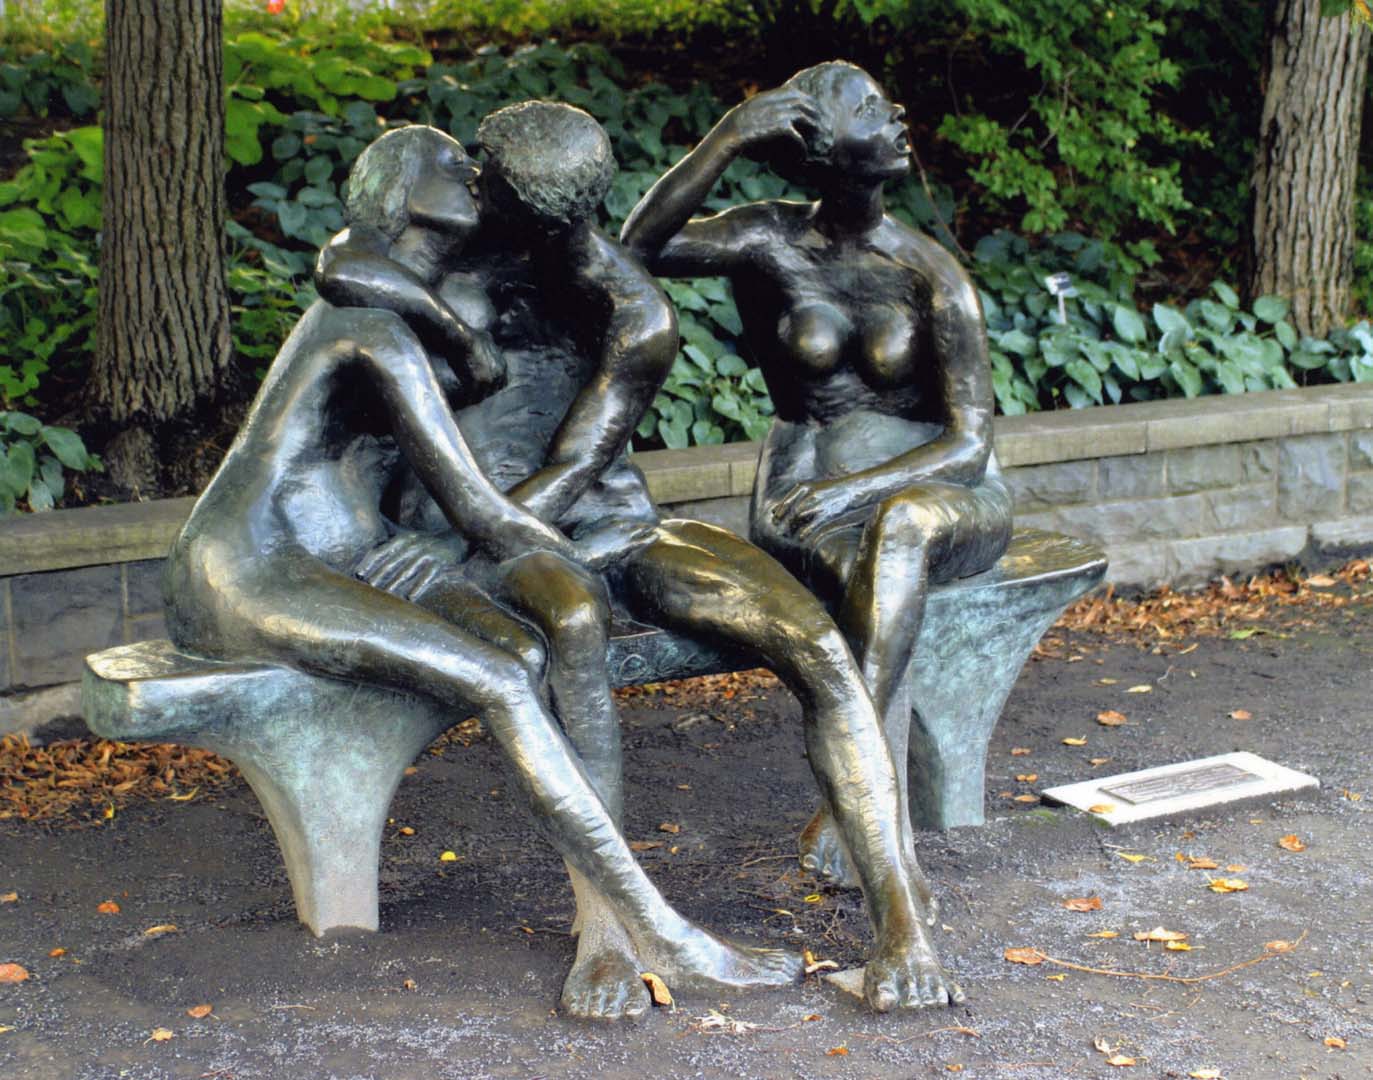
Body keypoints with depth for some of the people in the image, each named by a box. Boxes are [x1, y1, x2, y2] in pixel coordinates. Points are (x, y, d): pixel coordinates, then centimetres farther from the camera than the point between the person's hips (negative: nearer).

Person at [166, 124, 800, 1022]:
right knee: (498, 682, -28)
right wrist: (582, 558, -1)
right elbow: (479, 510, -13)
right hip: (246, 580, -9)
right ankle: (663, 940, -28)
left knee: (532, 653, -21)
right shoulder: (381, 333, -14)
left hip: (345, 566, 9)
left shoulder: (401, 311, 18)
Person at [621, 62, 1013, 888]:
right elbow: (645, 248, -19)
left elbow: (968, 444, -13)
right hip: (813, 494, 1)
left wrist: (858, 488, -29)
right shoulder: (774, 242, -2)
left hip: (947, 497, 0)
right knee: (881, 592, -35)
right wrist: (728, 139, -26)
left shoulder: (932, 276, -7)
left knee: (901, 524, -38)